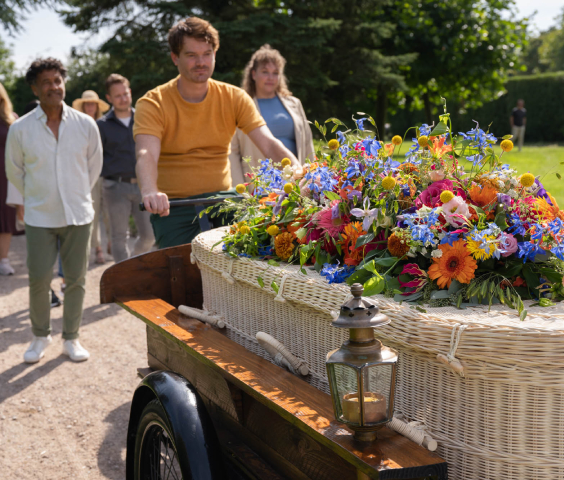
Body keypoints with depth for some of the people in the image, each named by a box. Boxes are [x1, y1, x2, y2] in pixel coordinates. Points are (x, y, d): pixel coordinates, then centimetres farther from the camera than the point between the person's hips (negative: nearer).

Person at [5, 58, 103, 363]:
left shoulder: (86, 124, -3)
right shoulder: (20, 129, -5)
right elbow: (14, 171, 9)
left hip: (78, 214, 1)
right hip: (40, 217, -1)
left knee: (76, 279, 6)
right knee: (38, 280, 1)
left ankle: (71, 338, 22)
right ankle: (40, 336, 23)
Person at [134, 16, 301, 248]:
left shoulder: (234, 98, 1)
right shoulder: (153, 104, -8)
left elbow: (269, 144, -11)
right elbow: (146, 155, -25)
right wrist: (149, 192, -47)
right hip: (173, 207, -2)